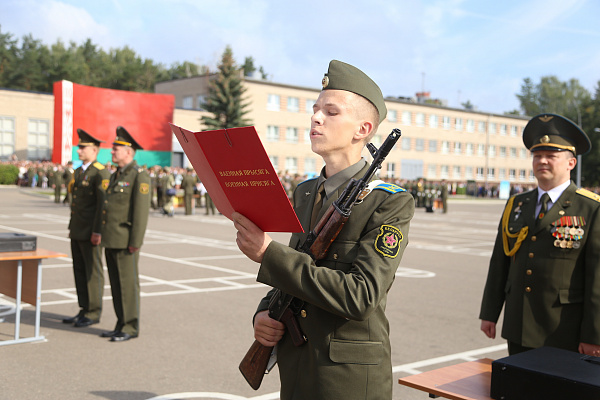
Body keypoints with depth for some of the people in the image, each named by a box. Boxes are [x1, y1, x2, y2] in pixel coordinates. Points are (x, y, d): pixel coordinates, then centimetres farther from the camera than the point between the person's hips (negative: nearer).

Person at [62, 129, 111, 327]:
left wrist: (97, 231, -21)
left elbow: (103, 203, -18)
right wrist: (71, 227, 18)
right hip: (77, 232, 9)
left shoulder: (100, 173, -13)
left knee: (93, 272, -1)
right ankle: (84, 310, 21)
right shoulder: (78, 172, 15)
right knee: (79, 270, 12)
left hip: (91, 232, -9)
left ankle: (94, 313, 7)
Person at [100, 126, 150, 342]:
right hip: (111, 241, 9)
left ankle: (131, 327, 7)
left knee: (128, 284, -2)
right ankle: (122, 324, 21)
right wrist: (105, 236, 18)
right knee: (116, 284, 12)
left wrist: (135, 242, -20)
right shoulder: (115, 176, 17)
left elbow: (141, 210, -17)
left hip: (126, 241, -9)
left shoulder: (140, 176, -12)